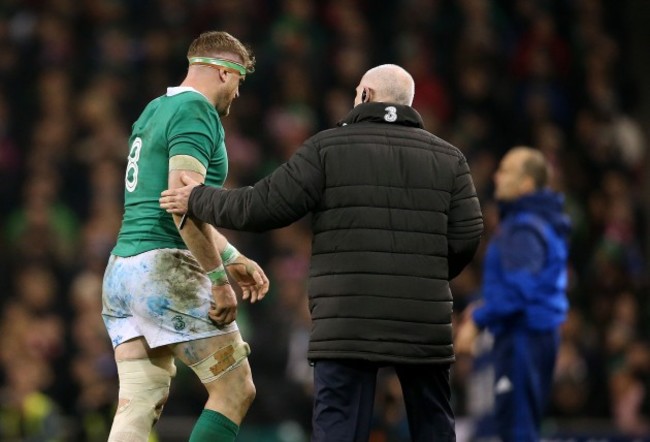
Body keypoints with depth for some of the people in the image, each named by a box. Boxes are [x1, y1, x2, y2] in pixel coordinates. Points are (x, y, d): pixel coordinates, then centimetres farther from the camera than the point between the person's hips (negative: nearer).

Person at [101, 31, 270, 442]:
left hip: (120, 270, 9)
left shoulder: (155, 112, 21)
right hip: (165, 269, -9)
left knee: (139, 407, 5)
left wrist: (232, 258, 30)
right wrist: (219, 279, -17)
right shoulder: (196, 111, -9)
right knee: (235, 391, -2)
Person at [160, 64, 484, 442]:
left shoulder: (328, 147, 2)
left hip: (347, 322, -3)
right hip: (424, 322, 3)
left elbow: (263, 206, 0)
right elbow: (466, 237, 4)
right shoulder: (448, 158, 10)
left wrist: (199, 201, 15)